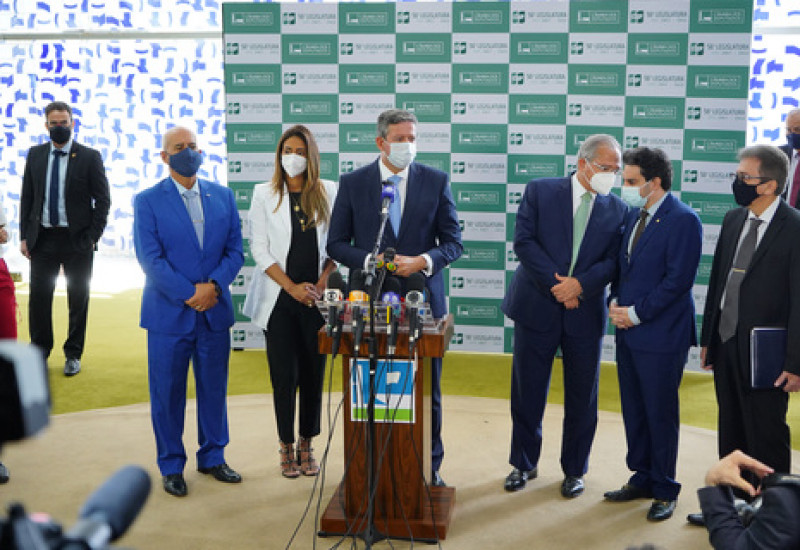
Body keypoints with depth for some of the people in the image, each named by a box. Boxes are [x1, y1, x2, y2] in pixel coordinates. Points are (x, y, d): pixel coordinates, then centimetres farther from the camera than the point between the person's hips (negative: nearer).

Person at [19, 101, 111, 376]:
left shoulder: (90, 157, -2)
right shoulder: (35, 155, 7)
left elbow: (102, 200, -2)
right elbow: (27, 197, 10)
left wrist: (93, 237, -9)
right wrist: (24, 235, 3)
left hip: (77, 240, -2)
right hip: (42, 239, 3)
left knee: (78, 299, 6)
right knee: (38, 297, 4)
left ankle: (73, 354, 18)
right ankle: (40, 351, 19)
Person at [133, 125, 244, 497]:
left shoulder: (222, 196, 9)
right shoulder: (148, 201, -2)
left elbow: (235, 250, 5)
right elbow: (150, 259, -10)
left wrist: (214, 286, -12)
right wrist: (190, 294, -16)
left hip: (215, 312, 3)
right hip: (169, 313, -3)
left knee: (214, 388, 11)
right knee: (167, 393, 5)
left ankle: (212, 457, 27)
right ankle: (171, 466, 20)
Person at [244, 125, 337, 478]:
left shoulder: (328, 192, 5)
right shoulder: (264, 194, 3)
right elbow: (259, 249, -1)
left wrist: (322, 283, -8)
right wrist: (292, 287, -10)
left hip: (318, 298, 1)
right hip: (279, 299, -1)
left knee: (313, 373, 6)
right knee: (285, 375, 0)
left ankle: (306, 445, 20)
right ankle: (286, 446, 15)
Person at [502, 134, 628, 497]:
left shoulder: (617, 210, 7)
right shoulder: (540, 191, 1)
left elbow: (613, 261, -1)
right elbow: (523, 241, -7)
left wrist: (580, 284, -18)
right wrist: (556, 283, -14)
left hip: (585, 314, 2)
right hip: (537, 307, -1)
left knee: (582, 399, 8)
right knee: (527, 392, 7)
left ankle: (574, 470, 25)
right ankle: (524, 464, 25)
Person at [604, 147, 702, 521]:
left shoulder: (683, 220, -14)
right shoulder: (634, 215, 11)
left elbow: (678, 280, -18)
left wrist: (636, 313, -15)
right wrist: (616, 302, 1)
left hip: (661, 335, -8)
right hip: (628, 332, 8)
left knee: (661, 414, 3)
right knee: (634, 410, 15)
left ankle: (665, 491, 18)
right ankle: (642, 479, 30)